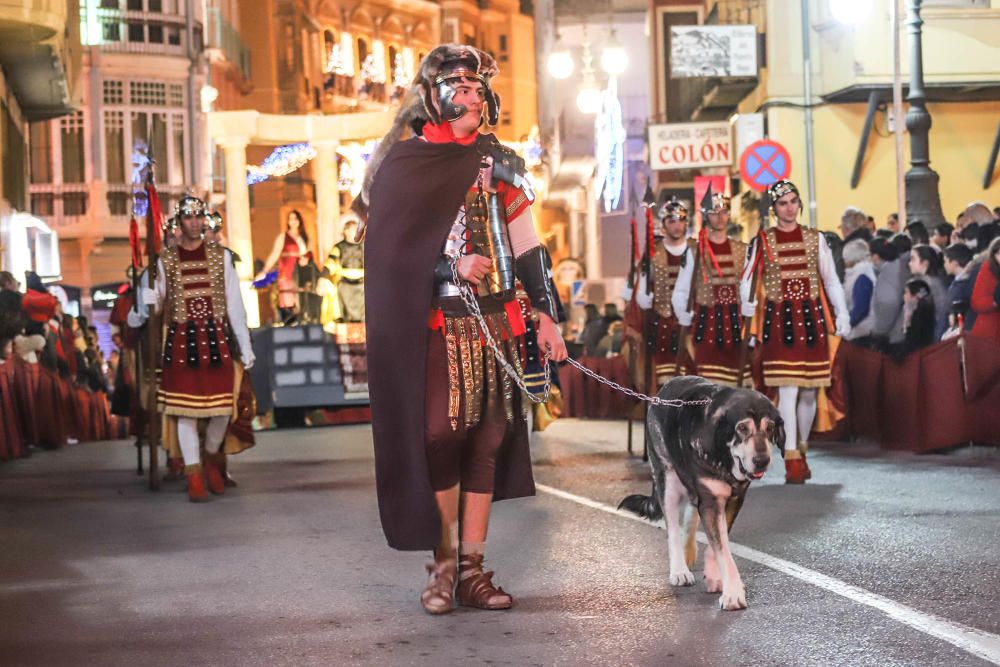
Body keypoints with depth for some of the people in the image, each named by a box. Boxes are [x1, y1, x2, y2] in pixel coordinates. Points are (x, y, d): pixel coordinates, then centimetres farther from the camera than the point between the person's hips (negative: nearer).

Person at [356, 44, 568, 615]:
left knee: (487, 439, 3)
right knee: (440, 433, -10)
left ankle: (473, 570, 9)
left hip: (496, 324, 4)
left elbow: (528, 247, 14)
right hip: (437, 323, -4)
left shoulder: (501, 164, 13)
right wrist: (451, 269, -14)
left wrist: (548, 315, 8)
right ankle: (443, 563, 4)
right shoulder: (404, 165, 2)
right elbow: (391, 251, -2)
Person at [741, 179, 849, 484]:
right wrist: (749, 324, -2)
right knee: (787, 389, -11)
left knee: (809, 390, 7)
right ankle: (792, 459, -12)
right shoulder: (762, 242, 3)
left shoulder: (815, 238, 8)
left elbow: (831, 280, 12)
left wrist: (842, 314, 4)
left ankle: (802, 450, 24)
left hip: (811, 319, 2)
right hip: (779, 320, -2)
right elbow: (747, 284, 5)